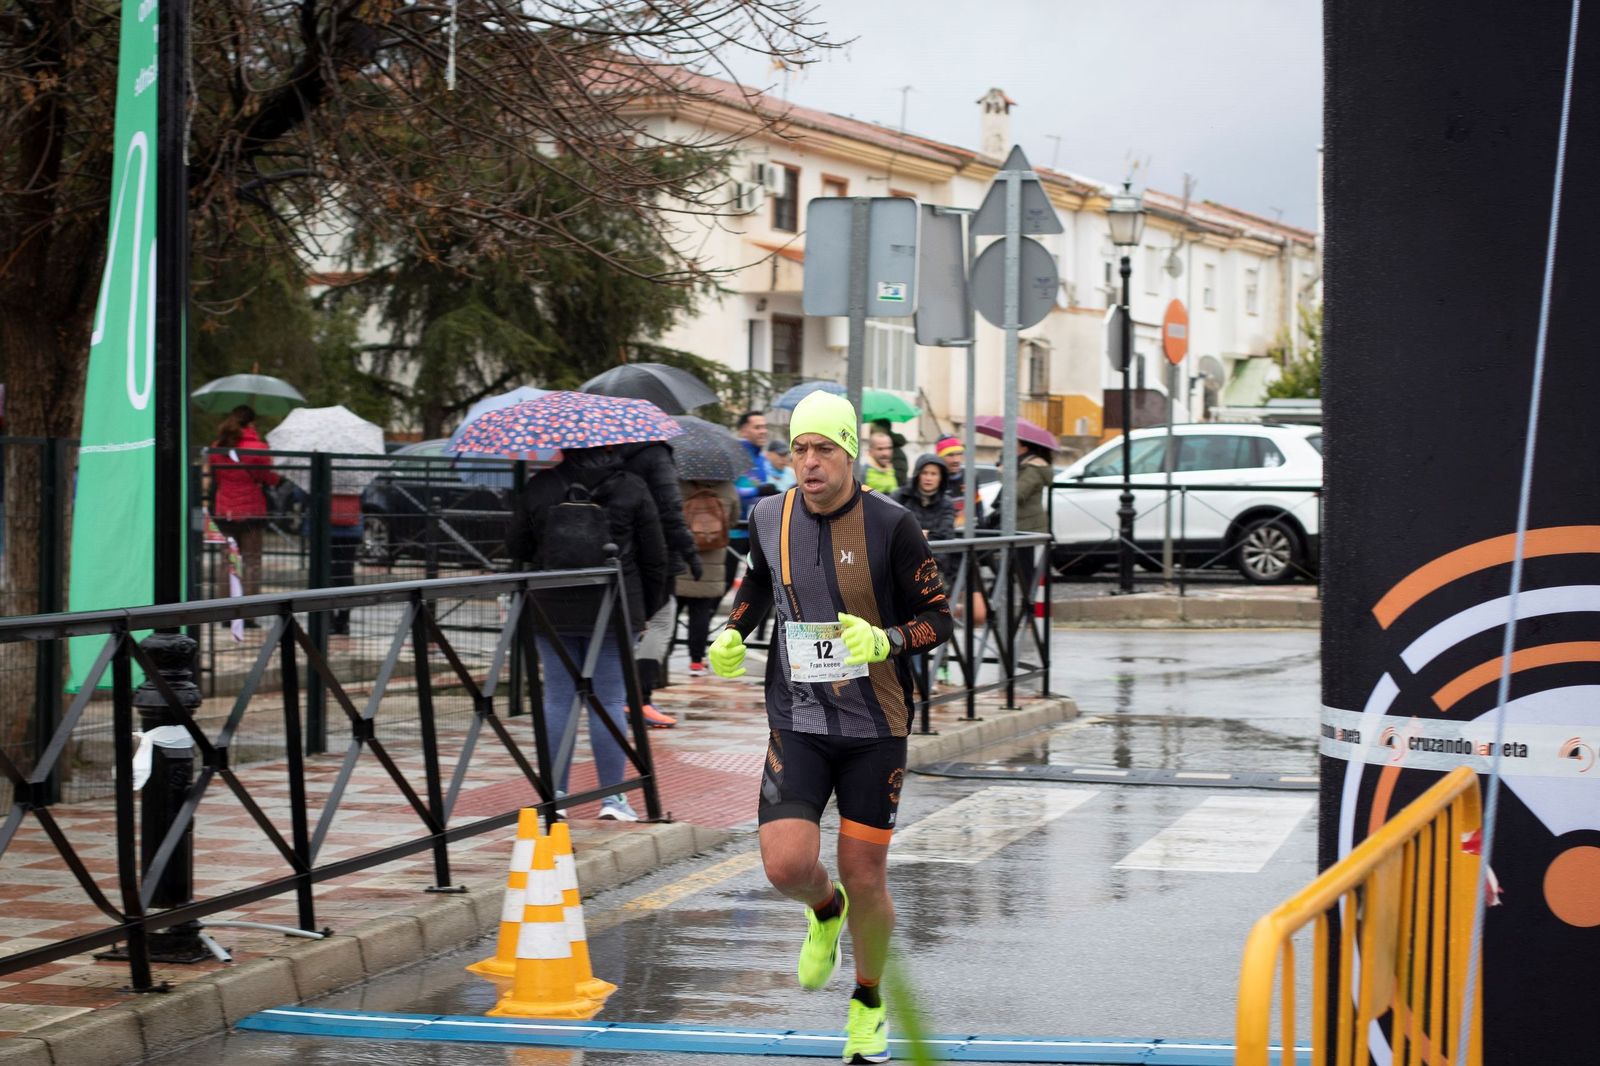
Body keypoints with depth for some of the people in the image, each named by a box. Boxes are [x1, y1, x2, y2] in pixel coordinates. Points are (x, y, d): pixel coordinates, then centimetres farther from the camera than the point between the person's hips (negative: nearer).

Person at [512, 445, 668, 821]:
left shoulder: (539, 489, 1)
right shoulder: (632, 489, -1)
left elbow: (519, 547, 9)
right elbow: (654, 556, 1)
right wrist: (647, 609, 11)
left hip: (553, 608, 1)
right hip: (613, 610, -1)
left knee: (557, 699, 7)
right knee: (609, 702, 3)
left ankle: (555, 794, 9)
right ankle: (613, 798, 3)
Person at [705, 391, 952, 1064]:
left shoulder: (891, 526, -11)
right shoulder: (769, 518, 1)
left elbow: (940, 618, -5)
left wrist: (884, 640, -24)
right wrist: (732, 635, 5)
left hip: (875, 727, -2)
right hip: (797, 722, 2)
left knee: (864, 880, 2)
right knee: (786, 866, -14)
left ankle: (868, 1003, 29)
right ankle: (824, 910, 25)